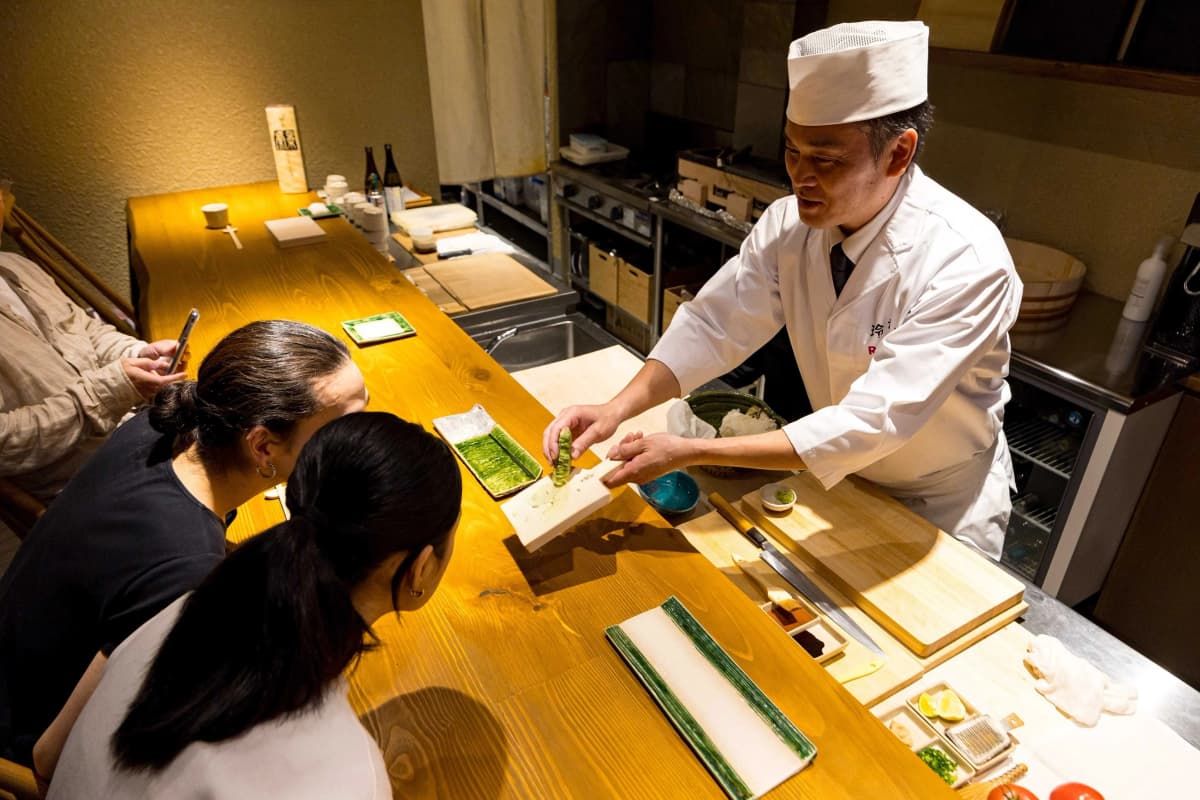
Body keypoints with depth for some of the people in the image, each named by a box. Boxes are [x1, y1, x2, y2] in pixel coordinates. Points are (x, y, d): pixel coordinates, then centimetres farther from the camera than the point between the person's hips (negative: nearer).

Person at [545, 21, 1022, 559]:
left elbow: (873, 422, -37)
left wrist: (688, 453, -39)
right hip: (841, 479, 5)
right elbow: (712, 327, -16)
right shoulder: (790, 224, -16)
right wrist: (617, 409, -33)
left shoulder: (966, 264, -33)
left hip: (943, 511, -4)